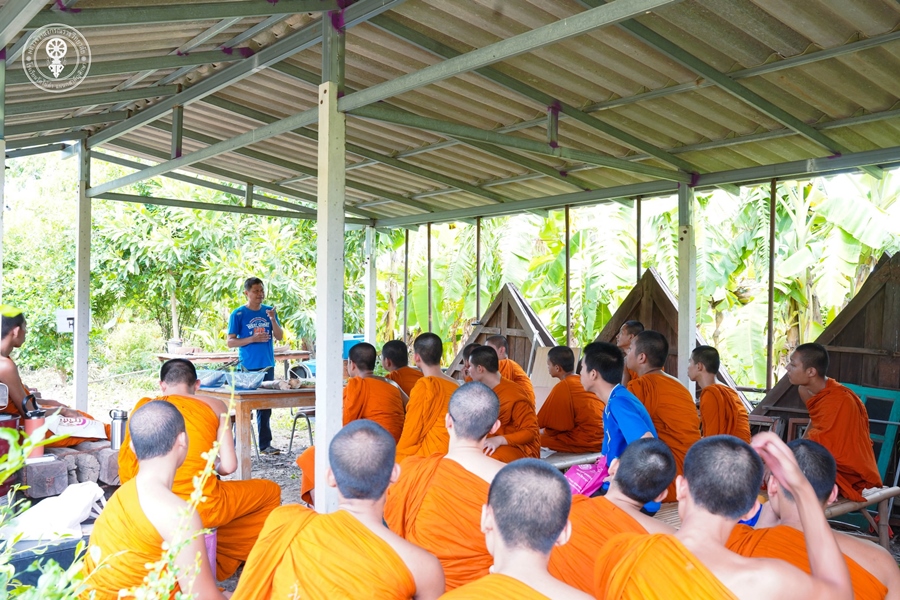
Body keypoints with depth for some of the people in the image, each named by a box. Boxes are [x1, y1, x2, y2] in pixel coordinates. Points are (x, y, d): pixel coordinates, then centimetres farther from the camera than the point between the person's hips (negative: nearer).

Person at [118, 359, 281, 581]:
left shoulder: (144, 406, 9)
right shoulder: (215, 406, 4)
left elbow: (127, 466, 7)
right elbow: (228, 467, -2)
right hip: (201, 507, -4)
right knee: (271, 491, 21)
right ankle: (223, 564, 28)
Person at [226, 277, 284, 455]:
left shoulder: (269, 311, 8)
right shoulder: (238, 314, -4)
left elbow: (279, 337, 4)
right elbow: (230, 342, -5)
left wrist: (272, 319, -11)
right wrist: (253, 339, -17)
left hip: (267, 366, 4)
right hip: (248, 367, -4)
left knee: (265, 406, 9)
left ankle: (265, 444, 17)